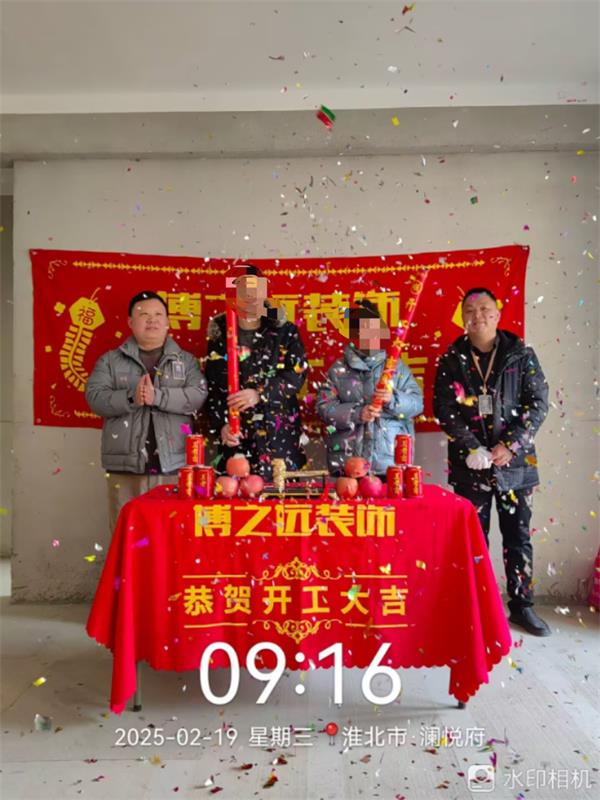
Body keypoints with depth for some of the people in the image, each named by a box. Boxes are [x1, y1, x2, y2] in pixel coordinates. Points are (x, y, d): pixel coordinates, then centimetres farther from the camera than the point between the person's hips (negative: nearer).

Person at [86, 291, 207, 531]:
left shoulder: (186, 361, 9)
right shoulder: (110, 360, 10)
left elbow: (198, 395, -5)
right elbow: (95, 397, -1)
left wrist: (157, 396, -17)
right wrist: (131, 398, -18)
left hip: (173, 465, 0)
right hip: (125, 466, 1)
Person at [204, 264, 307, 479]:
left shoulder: (285, 331, 5)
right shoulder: (220, 334, 9)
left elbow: (297, 374, -5)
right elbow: (212, 387, 8)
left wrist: (260, 394, -17)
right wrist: (221, 424, -4)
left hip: (279, 432, -1)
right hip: (235, 434, 1)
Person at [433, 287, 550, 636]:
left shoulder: (520, 354, 2)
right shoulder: (452, 359, 3)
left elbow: (538, 402, -2)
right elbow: (444, 409, -3)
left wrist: (510, 445, -13)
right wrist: (473, 449, -14)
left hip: (514, 460, 0)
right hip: (470, 463, 0)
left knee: (518, 535, 7)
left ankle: (522, 606, 21)